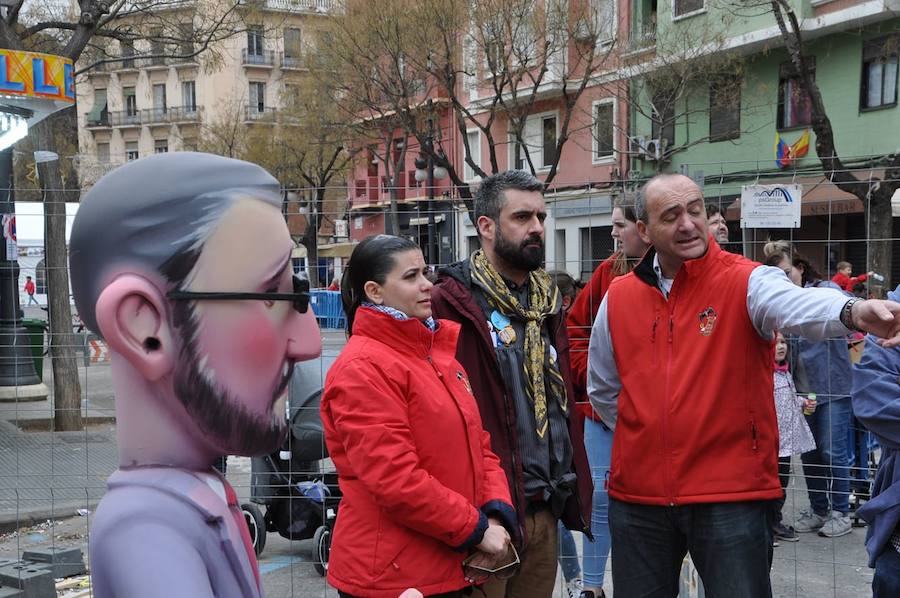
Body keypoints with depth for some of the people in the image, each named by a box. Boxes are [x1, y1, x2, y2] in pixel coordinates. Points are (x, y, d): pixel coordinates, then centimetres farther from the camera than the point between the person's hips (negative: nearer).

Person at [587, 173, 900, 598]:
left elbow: (797, 305, -30)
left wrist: (851, 311, -50)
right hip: (636, 496, 4)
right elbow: (602, 390, 18)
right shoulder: (618, 297, 5)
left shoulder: (745, 282, -7)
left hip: (731, 497, -3)